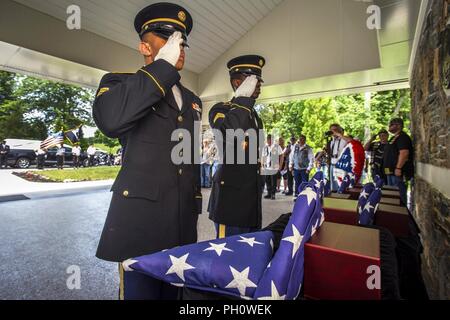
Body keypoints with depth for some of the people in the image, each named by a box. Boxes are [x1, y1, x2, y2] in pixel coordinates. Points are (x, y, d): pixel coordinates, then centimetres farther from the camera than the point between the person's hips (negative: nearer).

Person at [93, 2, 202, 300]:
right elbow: (110, 119, -25)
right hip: (140, 218, -5)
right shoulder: (120, 82, 1)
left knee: (174, 293, 17)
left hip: (182, 222, 6)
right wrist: (164, 65, -16)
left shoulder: (192, 100, 16)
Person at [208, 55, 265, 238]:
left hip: (253, 198, 8)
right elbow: (230, 132, -32)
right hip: (232, 197, -8)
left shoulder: (255, 116, 18)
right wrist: (244, 97, -19)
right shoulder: (220, 110, -6)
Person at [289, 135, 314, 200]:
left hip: (304, 169, -3)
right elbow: (292, 156, 14)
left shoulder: (308, 149, -6)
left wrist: (309, 169, -11)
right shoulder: (295, 147, 6)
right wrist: (291, 166, 10)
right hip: (296, 169, 3)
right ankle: (296, 196, 20)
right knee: (297, 183, 10)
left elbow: (311, 159, -6)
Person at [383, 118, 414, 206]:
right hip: (392, 171, 11)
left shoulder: (402, 137, -11)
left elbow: (404, 153, -23)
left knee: (399, 194, -7)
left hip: (398, 172, -11)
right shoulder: (395, 137, 21)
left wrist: (398, 168, -28)